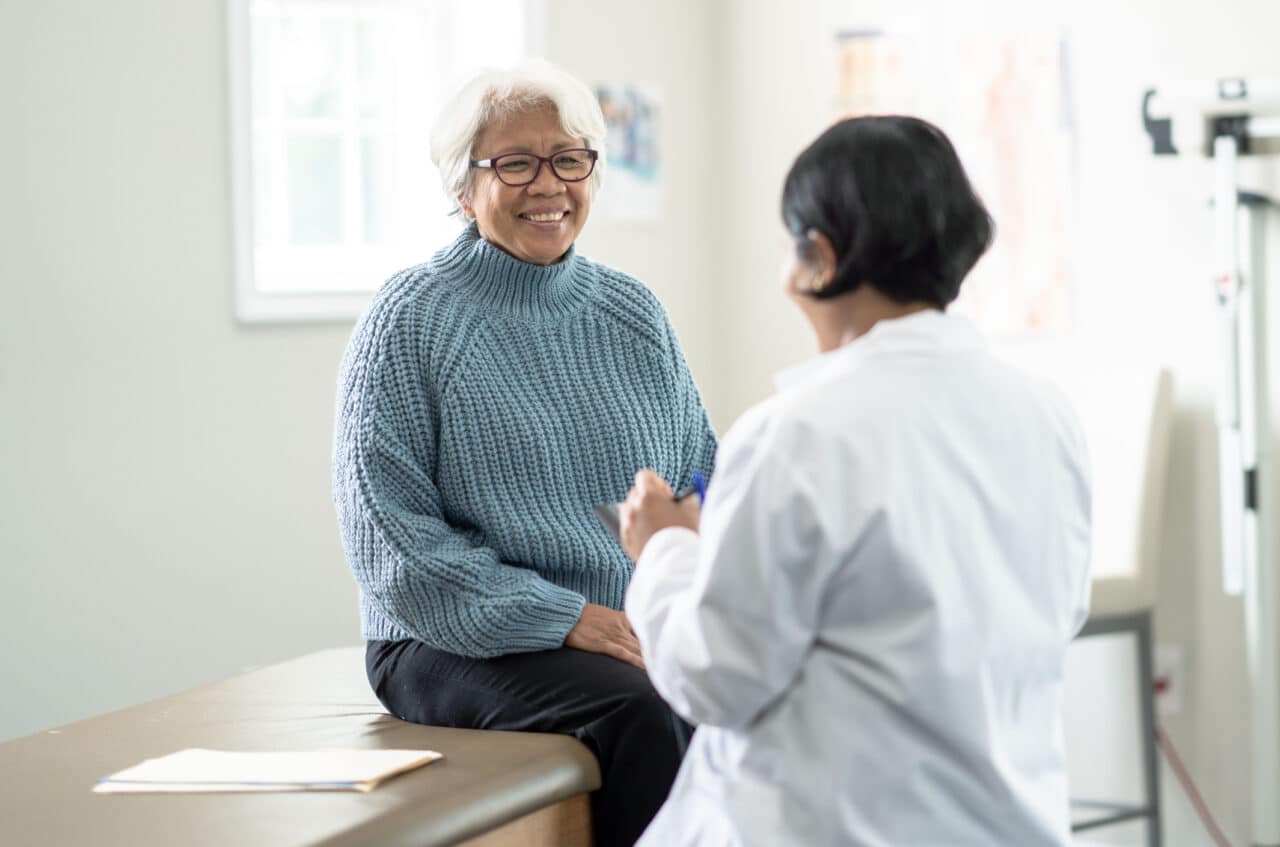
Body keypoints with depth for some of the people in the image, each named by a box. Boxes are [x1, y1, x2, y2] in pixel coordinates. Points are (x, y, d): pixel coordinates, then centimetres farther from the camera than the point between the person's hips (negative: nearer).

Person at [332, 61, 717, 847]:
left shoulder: (634, 313, 14)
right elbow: (389, 533, -8)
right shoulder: (411, 321, -1)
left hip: (645, 627, 5)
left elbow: (704, 480, 17)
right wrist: (563, 618, -16)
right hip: (460, 643, -4)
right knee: (643, 713, -32)